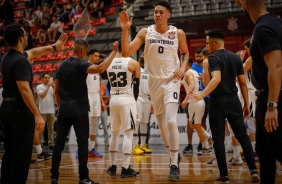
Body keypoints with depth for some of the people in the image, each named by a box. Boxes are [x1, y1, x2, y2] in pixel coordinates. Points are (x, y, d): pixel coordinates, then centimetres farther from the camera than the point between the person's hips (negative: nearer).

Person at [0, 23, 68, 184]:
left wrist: (54, 47, 37)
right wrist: (37, 115, -26)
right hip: (20, 110, -9)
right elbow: (24, 89, -24)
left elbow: (32, 52, 29)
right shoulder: (21, 61, -16)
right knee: (21, 154, -6)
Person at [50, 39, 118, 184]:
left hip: (64, 110, 7)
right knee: (82, 143, -3)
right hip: (79, 110, -6)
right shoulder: (80, 64, -9)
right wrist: (114, 52, -21)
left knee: (59, 143, 7)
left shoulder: (61, 66, 13)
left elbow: (56, 91, 16)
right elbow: (100, 69, -27)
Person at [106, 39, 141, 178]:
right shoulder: (133, 63, -6)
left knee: (115, 133, 15)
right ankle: (126, 168, -8)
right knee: (128, 133, -4)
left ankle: (112, 166, 17)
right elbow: (136, 86, 1)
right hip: (127, 99, -5)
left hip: (113, 99, 5)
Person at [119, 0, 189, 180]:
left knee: (171, 121, -18)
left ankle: (174, 165, -9)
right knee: (162, 124, 11)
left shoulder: (178, 33, -4)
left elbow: (185, 52, 13)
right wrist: (125, 30, -21)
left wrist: (183, 67, -7)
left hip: (171, 80, -3)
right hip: (154, 81, 3)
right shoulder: (145, 32, -4)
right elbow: (126, 52, -10)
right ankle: (175, 155, 34)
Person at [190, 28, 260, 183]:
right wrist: (246, 104, 16)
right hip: (233, 100, 5)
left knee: (218, 138, 2)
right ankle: (253, 170, 0)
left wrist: (202, 95, -35)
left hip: (218, 101, -5)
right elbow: (243, 83, 11)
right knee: (242, 135, 11)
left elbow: (217, 79, -26)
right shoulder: (236, 57, 11)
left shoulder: (213, 57, -8)